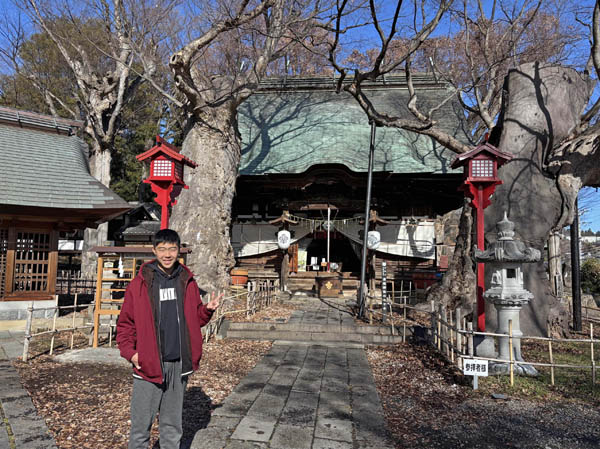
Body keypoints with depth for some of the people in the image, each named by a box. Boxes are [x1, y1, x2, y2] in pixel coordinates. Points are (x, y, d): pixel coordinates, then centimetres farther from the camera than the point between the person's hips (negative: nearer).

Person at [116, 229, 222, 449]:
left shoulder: (187, 282, 5)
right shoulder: (139, 283, -4)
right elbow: (125, 323, 1)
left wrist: (208, 309, -7)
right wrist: (129, 352, -10)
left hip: (179, 364, 3)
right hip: (148, 364, -3)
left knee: (173, 425, 17)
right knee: (141, 424, 7)